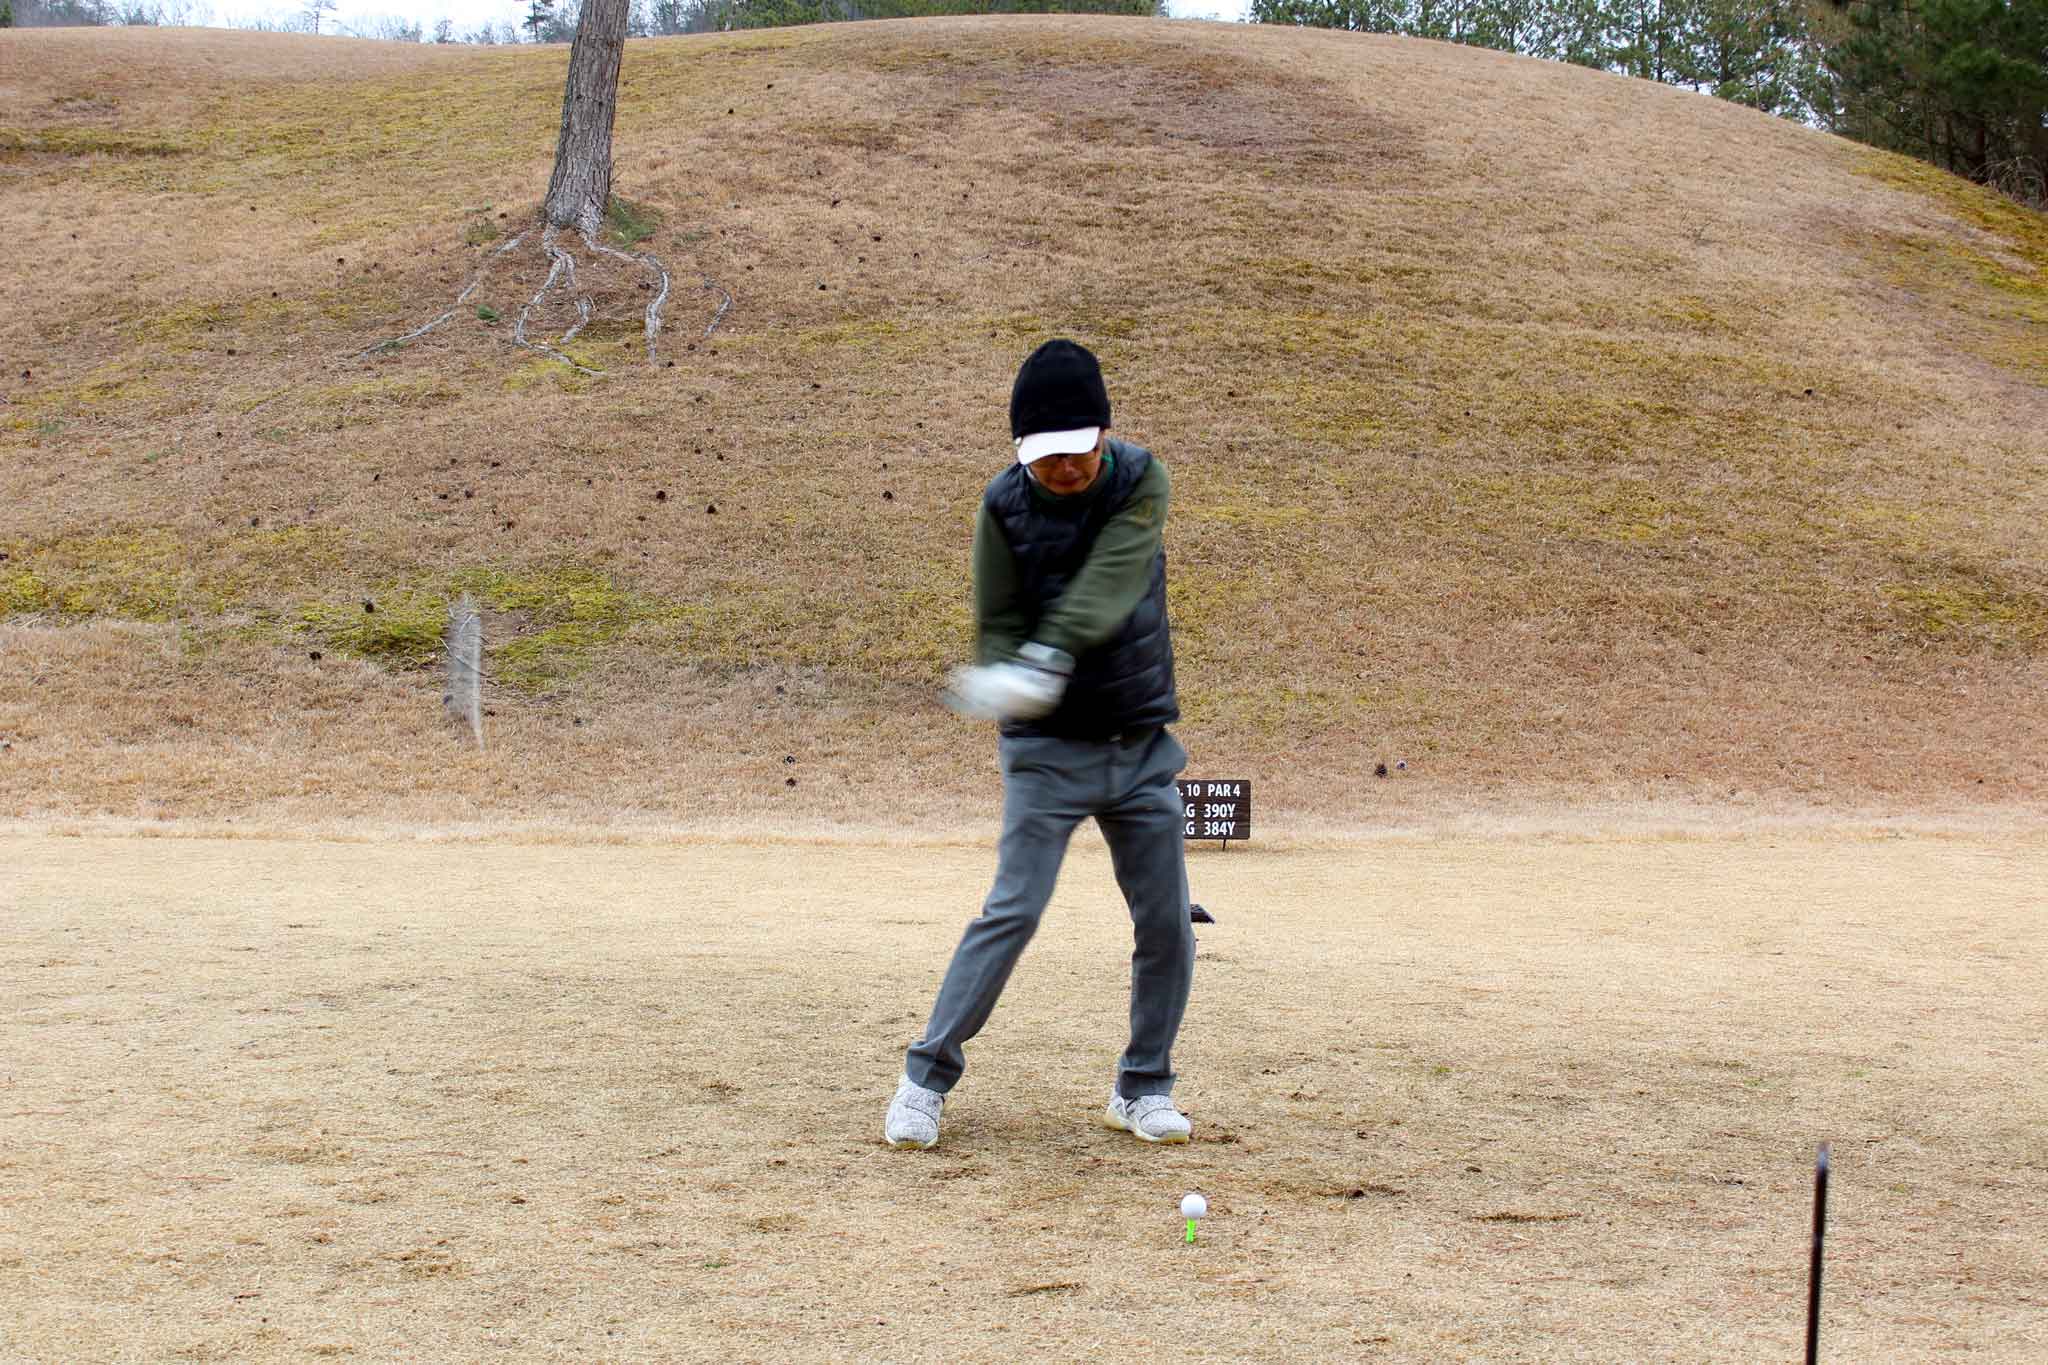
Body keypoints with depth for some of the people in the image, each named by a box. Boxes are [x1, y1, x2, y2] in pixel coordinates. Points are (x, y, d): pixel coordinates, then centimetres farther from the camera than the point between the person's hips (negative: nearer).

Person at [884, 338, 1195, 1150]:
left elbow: (1108, 586, -25)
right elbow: (999, 625, -8)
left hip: (1142, 744, 2)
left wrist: (1046, 662, -41)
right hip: (1049, 748, -2)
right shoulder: (1006, 506, -10)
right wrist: (1005, 682, -31)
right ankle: (927, 1078, -1)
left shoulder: (1141, 482, -10)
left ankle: (1142, 1089, 20)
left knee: (1167, 924, 3)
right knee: (1012, 911, -11)